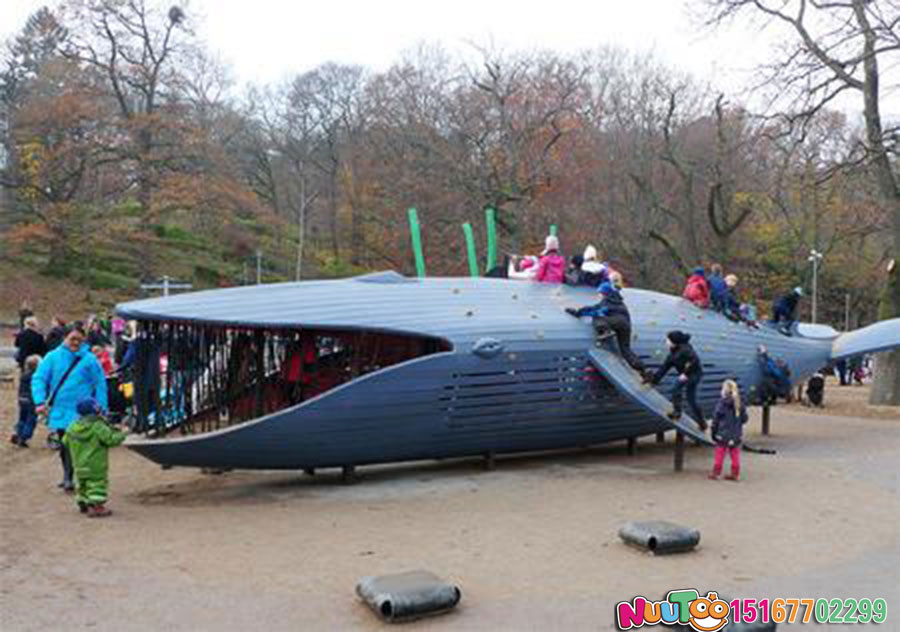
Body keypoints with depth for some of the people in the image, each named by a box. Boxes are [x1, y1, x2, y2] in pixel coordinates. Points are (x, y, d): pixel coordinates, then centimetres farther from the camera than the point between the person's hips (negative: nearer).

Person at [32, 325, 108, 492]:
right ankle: (67, 475, 30)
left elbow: (100, 385, 3)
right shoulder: (53, 357, 3)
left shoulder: (89, 360, 0)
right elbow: (38, 379, 2)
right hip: (58, 411, 3)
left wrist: (101, 409, -2)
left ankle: (68, 477, -5)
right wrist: (40, 401, -11)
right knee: (63, 444, 13)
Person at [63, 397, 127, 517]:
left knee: (82, 484, 21)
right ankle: (96, 506, -10)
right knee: (97, 484, -3)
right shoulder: (98, 427, -18)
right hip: (96, 465, -7)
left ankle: (83, 504, 30)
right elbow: (111, 440, -18)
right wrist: (122, 434, -2)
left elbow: (66, 442, 12)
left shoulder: (72, 427, 2)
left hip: (79, 466, 7)